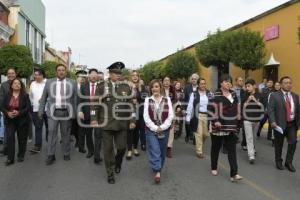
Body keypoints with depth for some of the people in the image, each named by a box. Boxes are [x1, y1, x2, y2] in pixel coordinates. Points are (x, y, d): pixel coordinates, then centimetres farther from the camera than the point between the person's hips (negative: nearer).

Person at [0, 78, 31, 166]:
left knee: (22, 139, 6)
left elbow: (28, 108, -9)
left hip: (22, 121, -1)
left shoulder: (25, 95, -3)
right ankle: (10, 158, -3)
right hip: (10, 120, 2)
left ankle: (21, 156, 22)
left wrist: (19, 113, -22)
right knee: (10, 137, -8)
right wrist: (7, 113, -16)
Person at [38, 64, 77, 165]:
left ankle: (66, 153, 20)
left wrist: (75, 112, 1)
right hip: (53, 112, 0)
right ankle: (51, 155, 7)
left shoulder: (72, 83, 4)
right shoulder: (49, 82, 7)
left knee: (66, 134, 8)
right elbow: (43, 97, 9)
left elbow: (75, 99, 5)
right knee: (52, 133, -1)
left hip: (66, 112, 0)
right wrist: (41, 110, 5)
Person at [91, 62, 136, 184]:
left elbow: (130, 105, 5)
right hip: (106, 123, -1)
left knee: (122, 147, 5)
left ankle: (118, 162, 39)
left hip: (122, 123, 2)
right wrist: (94, 118, -7)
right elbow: (95, 102, 0)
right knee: (108, 149, 7)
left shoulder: (126, 87, 4)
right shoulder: (102, 86, -1)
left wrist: (132, 120, 0)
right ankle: (110, 173, 24)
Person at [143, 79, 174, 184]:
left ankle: (158, 168, 32)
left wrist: (162, 127, -11)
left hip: (164, 130, 2)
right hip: (151, 130, -1)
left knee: (162, 151, 12)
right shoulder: (148, 100, 2)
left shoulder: (167, 99, 2)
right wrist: (155, 127, -13)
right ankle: (157, 171, -6)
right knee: (155, 151, -10)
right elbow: (146, 116, -5)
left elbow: (171, 115, -3)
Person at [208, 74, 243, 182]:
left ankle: (234, 174, 1)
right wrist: (215, 120, -20)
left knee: (232, 149, 0)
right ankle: (214, 168, 30)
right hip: (219, 126, -4)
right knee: (216, 148, 12)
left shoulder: (233, 94, 9)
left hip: (231, 126, 5)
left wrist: (237, 119, 15)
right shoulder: (216, 95, -9)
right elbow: (211, 108, -13)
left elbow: (236, 107, 19)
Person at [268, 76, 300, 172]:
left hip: (292, 124, 4)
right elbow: (270, 109, -12)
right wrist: (273, 121, -23)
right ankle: (278, 161, 28)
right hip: (279, 124, -3)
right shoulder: (274, 95, -5)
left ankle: (289, 162, 13)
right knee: (279, 144, 8)